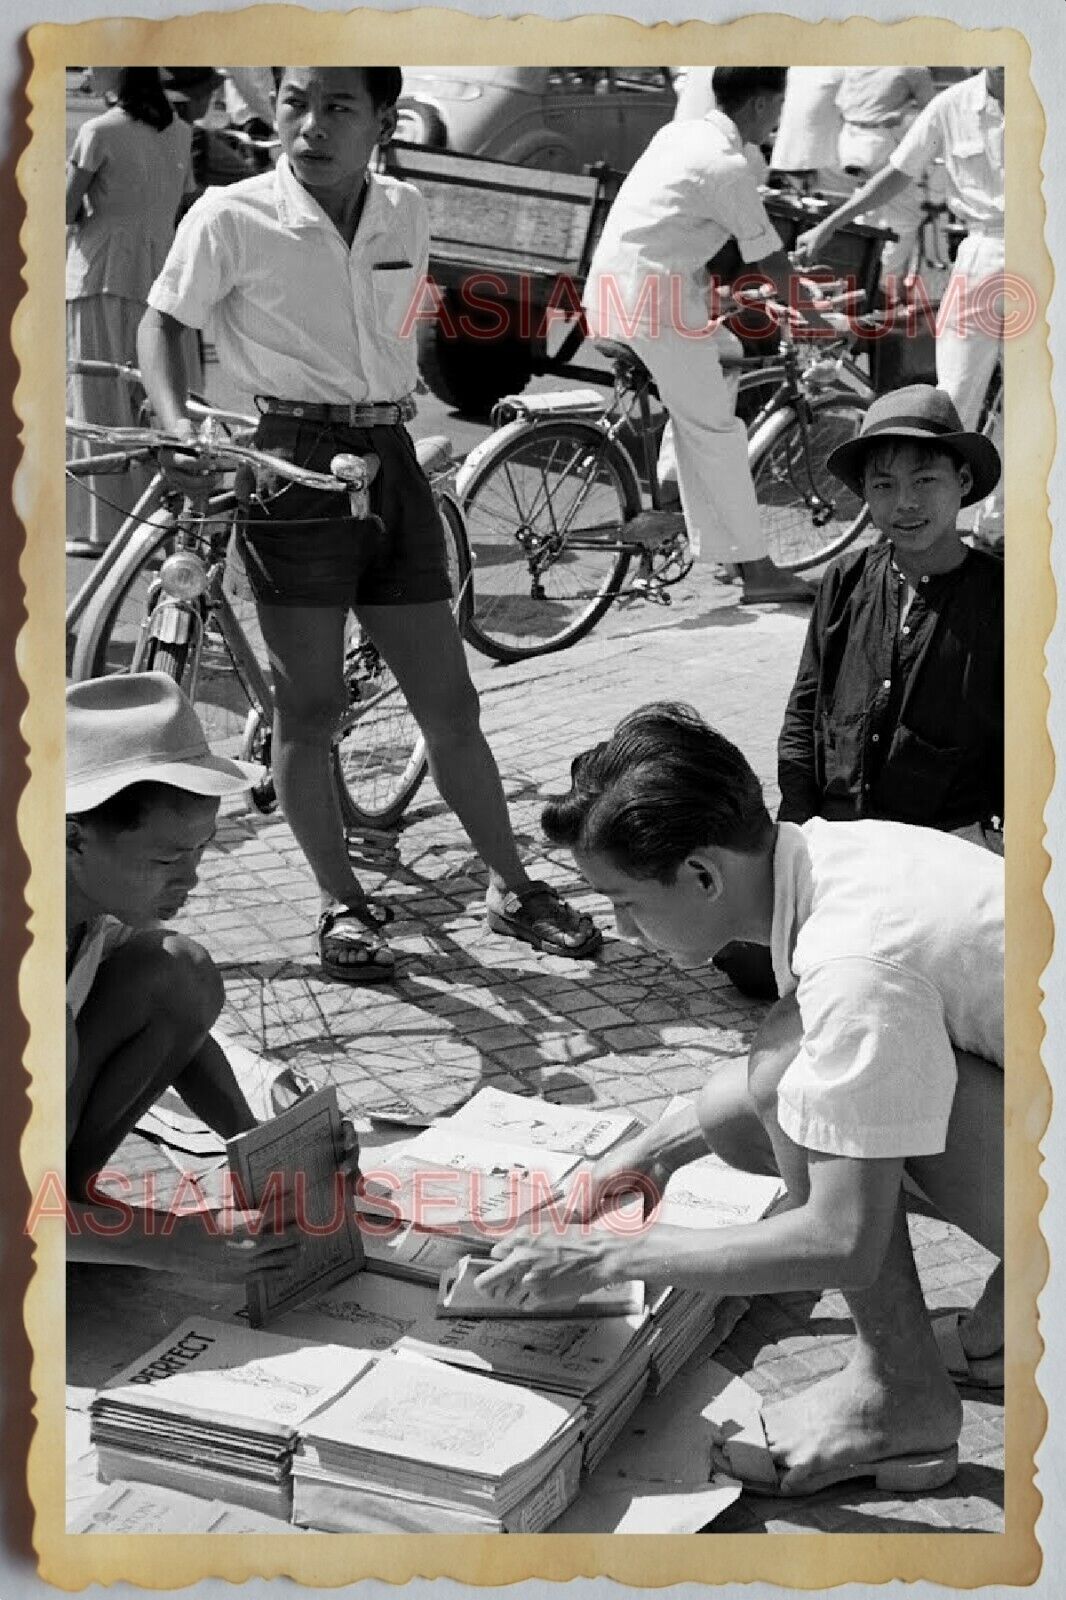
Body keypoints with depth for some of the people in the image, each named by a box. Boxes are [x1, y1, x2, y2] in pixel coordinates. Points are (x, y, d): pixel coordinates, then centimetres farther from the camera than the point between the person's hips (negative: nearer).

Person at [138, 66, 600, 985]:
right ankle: (344, 905, 17)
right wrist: (180, 428, -14)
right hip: (294, 464, -4)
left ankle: (512, 887, 22)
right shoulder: (231, 217, -8)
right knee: (310, 707, 1)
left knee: (449, 702, 9)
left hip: (389, 460, 4)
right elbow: (163, 324, 1)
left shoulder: (405, 212, 6)